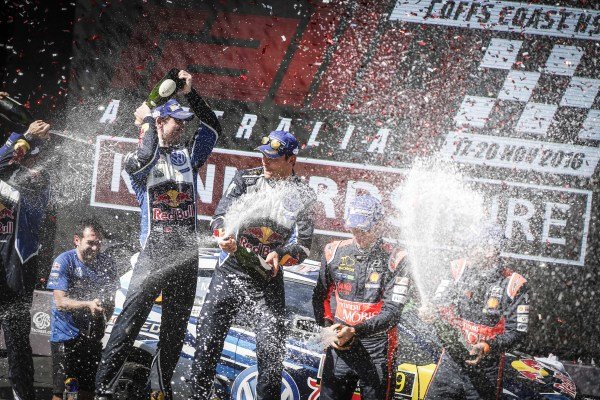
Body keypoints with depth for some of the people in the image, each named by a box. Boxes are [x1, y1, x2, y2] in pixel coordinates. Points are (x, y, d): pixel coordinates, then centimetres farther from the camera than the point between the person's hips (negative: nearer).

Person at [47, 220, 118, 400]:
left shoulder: (107, 263, 3)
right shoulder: (64, 262, -12)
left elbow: (110, 300, 13)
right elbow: (60, 302, -19)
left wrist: (103, 319, -5)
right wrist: (88, 305, -34)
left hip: (93, 336, 4)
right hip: (65, 335, -4)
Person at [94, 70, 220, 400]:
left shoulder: (188, 156, 14)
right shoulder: (138, 161, 0)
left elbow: (212, 127, 6)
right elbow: (147, 156, -23)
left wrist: (190, 94, -2)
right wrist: (147, 121, -9)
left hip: (186, 254, 5)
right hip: (154, 252, -5)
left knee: (176, 325, 10)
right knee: (131, 317, -13)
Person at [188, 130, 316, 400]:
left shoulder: (302, 196, -1)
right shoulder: (245, 179, 5)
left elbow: (303, 245, -6)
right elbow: (221, 213, 1)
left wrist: (281, 255, -28)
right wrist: (223, 234, -23)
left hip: (268, 280, -1)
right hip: (230, 270, 1)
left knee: (271, 350, -7)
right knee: (207, 339, -2)